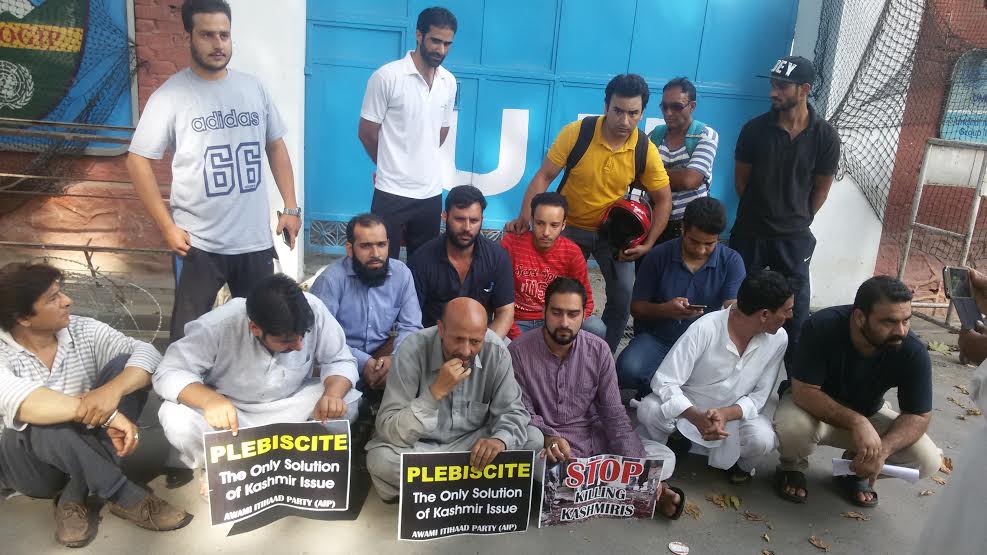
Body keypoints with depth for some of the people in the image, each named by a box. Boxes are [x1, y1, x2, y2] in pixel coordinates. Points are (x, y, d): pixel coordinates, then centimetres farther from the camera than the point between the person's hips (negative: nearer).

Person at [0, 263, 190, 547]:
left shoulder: (83, 330, -7)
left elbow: (147, 353, -18)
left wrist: (113, 390, -39)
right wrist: (104, 414, -48)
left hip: (84, 453, 4)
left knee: (125, 366, -19)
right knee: (44, 421, -37)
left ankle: (73, 499, -20)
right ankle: (127, 497, -22)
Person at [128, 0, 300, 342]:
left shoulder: (253, 88, 6)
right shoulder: (170, 95, -6)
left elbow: (276, 147, 13)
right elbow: (138, 161, -5)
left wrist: (291, 207, 6)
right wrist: (167, 226, -10)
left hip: (256, 239, 3)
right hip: (198, 242, -3)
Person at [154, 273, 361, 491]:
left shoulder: (314, 311, -25)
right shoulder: (218, 326, -30)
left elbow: (341, 361, -14)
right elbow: (168, 373, -26)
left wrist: (332, 394, -37)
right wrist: (210, 399, -47)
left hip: (290, 406, 2)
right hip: (228, 409, -2)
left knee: (349, 403, -22)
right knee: (175, 419, -30)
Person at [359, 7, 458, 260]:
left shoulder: (449, 82, 6)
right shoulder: (387, 76, -10)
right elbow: (366, 133, -3)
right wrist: (391, 166, 10)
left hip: (431, 191, 5)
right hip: (392, 191, -5)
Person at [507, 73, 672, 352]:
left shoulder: (646, 150, -15)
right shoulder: (576, 133, -20)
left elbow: (663, 199, -5)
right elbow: (543, 177, -17)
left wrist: (648, 244, -13)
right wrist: (524, 217, -29)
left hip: (612, 231, 1)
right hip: (569, 227, -1)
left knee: (623, 297, -2)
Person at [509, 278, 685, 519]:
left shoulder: (599, 350, -5)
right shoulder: (519, 351, -13)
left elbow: (613, 414, -5)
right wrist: (548, 438, -32)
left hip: (594, 440, 2)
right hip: (546, 445, -1)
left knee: (664, 457, -10)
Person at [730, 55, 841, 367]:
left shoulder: (825, 136, -7)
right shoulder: (755, 129, -6)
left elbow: (821, 188, 4)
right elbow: (741, 180, 3)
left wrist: (798, 221, 9)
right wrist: (760, 213, 9)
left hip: (794, 238, -1)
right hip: (750, 233, 1)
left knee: (795, 311, 4)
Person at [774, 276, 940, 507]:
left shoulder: (913, 352, -23)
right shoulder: (822, 327, -32)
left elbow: (919, 416, -16)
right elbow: (804, 391, -31)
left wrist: (883, 449, -34)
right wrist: (856, 422, -44)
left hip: (868, 414, 3)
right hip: (814, 405, -3)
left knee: (927, 460, -18)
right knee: (792, 427, -36)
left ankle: (855, 469, 11)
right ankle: (792, 468, 0)